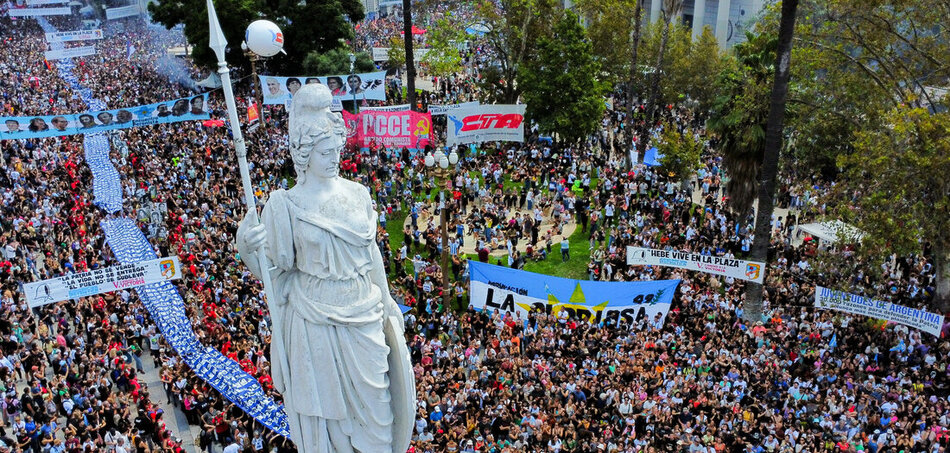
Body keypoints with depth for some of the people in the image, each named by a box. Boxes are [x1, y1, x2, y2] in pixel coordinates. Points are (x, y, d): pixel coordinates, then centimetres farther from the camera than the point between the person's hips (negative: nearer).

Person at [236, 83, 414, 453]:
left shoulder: (357, 194, 2)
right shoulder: (284, 204, -9)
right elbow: (271, 269, -9)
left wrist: (387, 304, 14)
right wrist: (245, 248, -29)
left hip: (364, 316, 4)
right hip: (315, 321, -3)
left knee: (372, 397, 16)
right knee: (325, 405, 12)